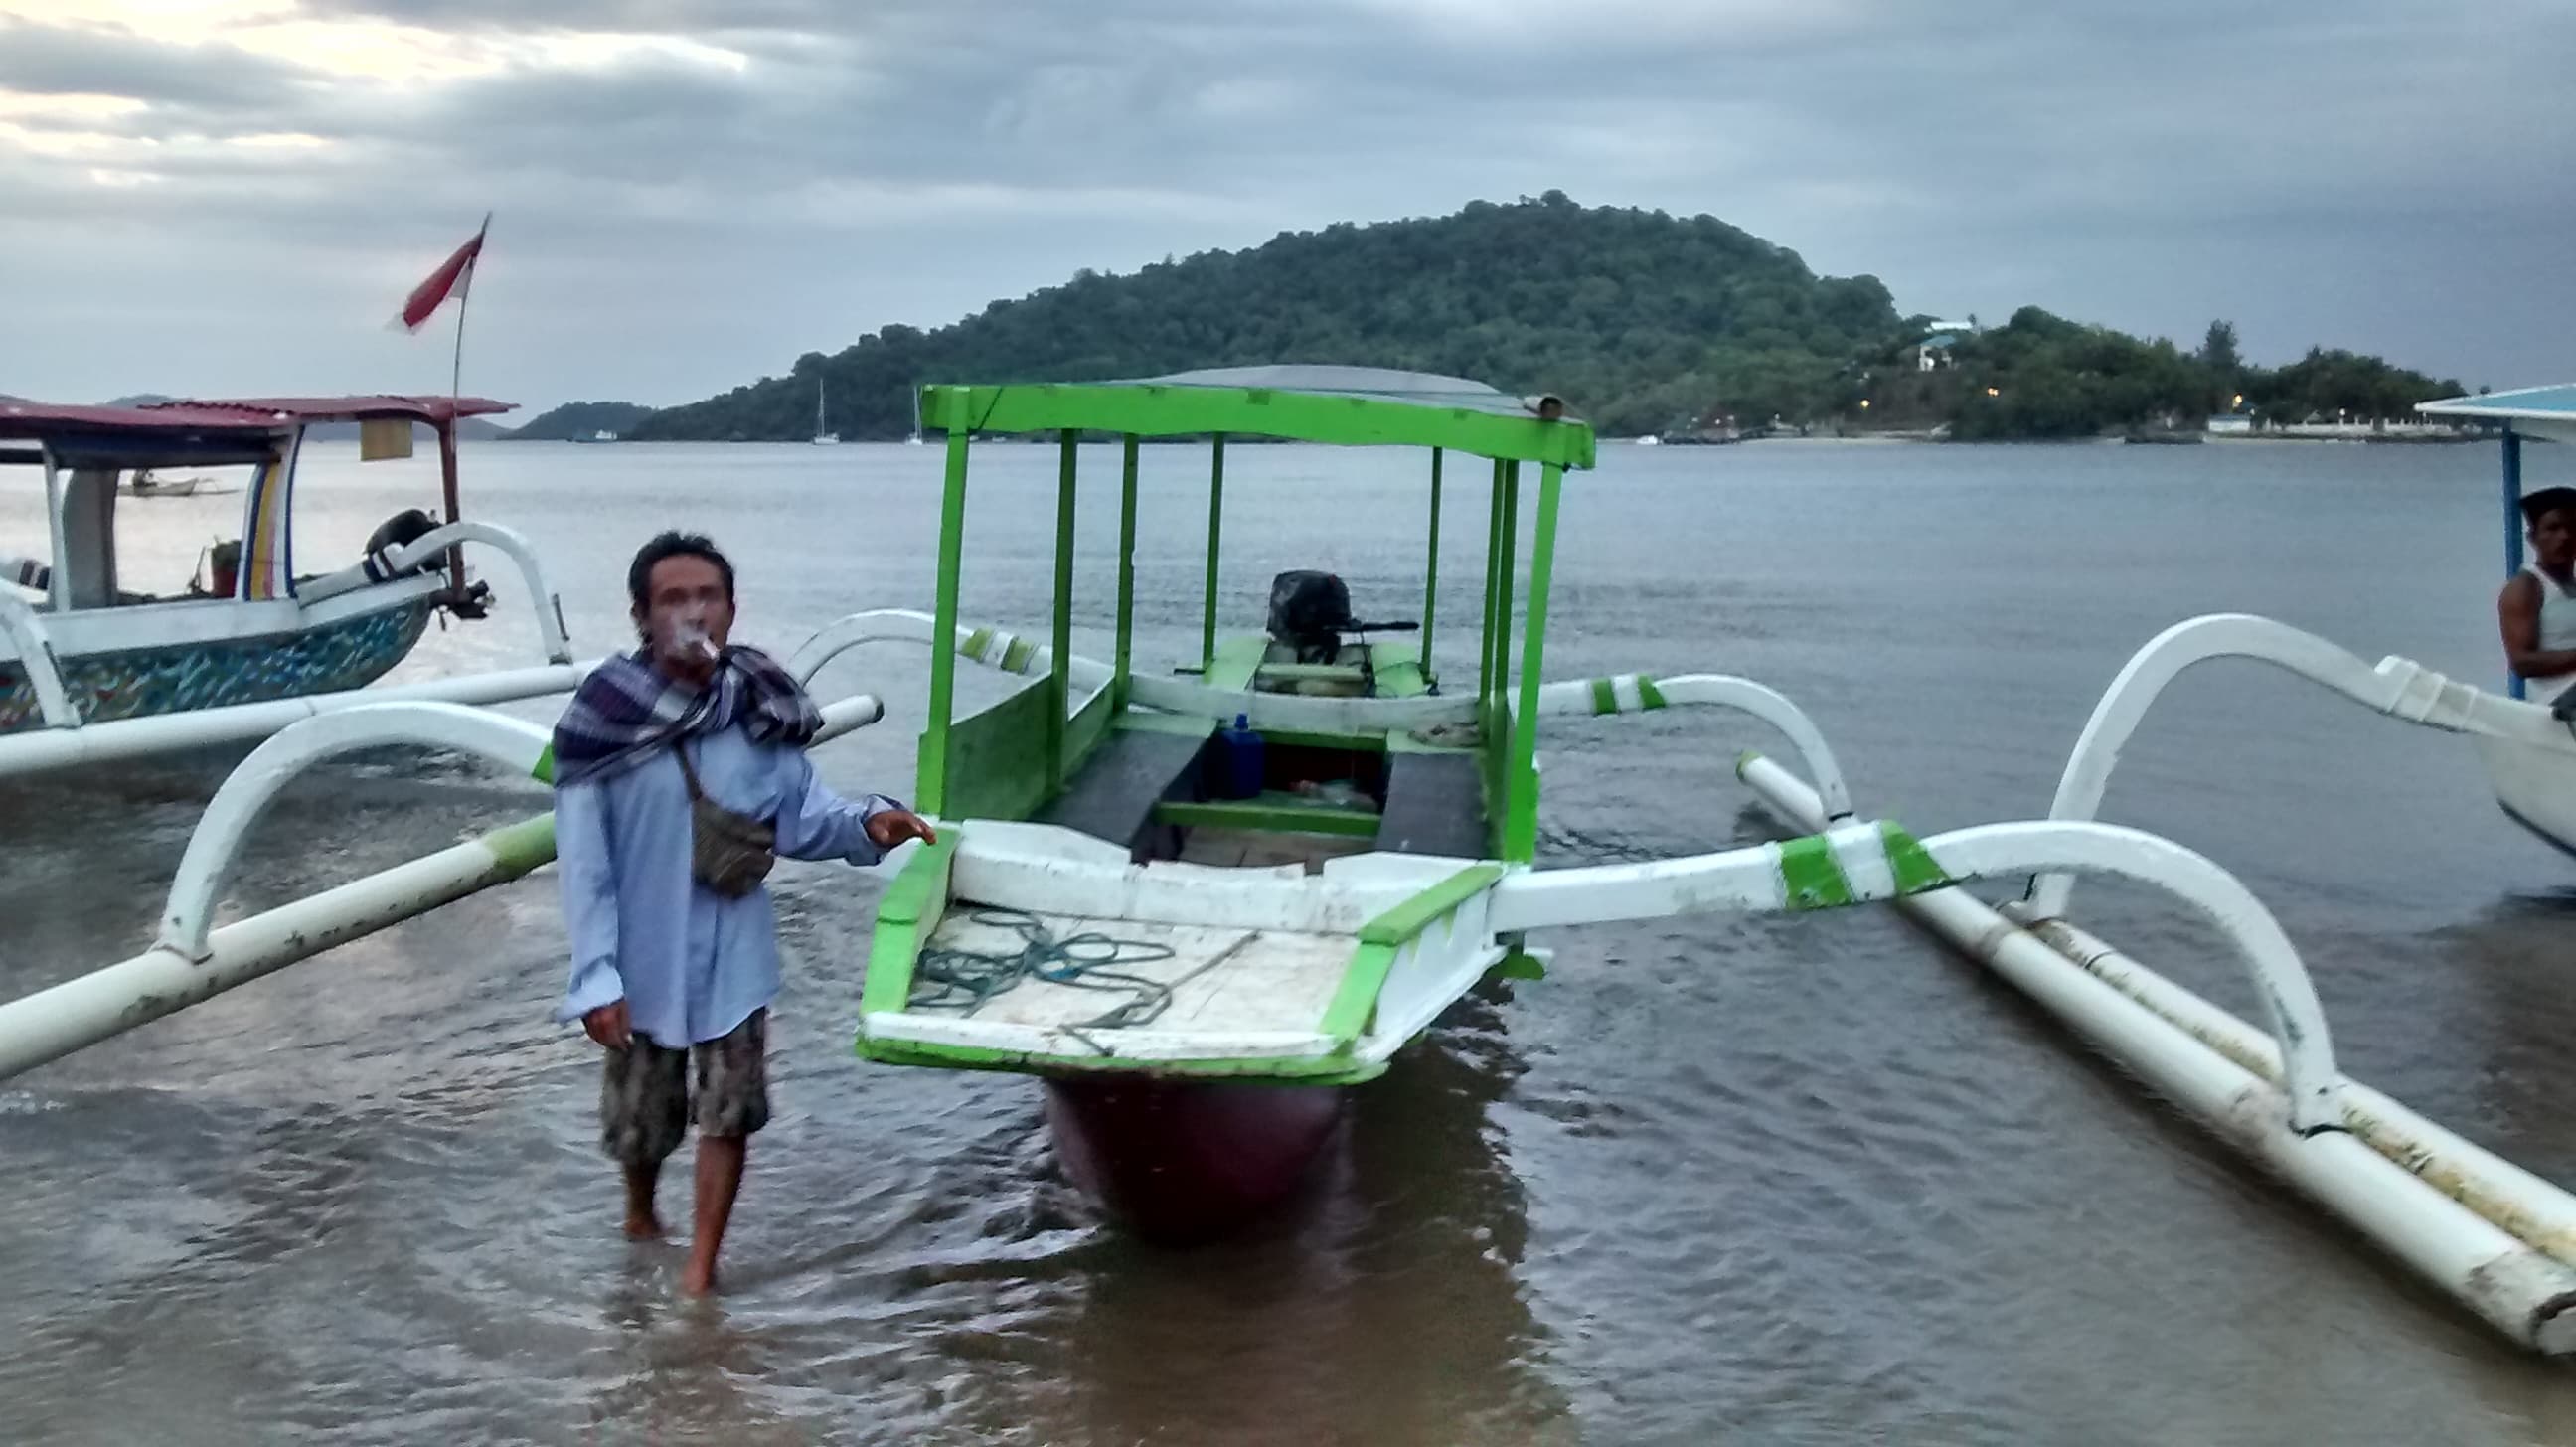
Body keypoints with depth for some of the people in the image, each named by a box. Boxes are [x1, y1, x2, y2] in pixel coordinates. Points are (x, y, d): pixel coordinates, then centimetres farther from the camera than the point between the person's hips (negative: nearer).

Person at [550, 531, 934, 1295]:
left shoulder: (760, 713, -8)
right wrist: (596, 976, -16)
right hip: (645, 957, -1)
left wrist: (866, 823, -24)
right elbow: (584, 862, -14)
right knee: (640, 1114, 17)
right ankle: (640, 1213, 49)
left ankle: (700, 1269, 21)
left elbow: (801, 818, -3)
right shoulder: (606, 717, -16)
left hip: (733, 954, 1)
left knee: (728, 1110, 4)